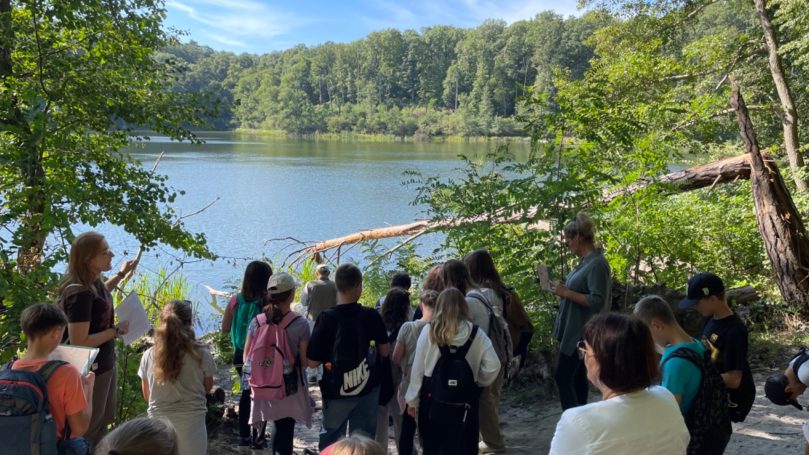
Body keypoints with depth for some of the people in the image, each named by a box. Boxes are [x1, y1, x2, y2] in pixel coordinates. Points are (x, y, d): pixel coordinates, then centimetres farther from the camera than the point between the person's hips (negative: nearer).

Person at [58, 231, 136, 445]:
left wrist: (120, 275, 16)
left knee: (105, 417, 29)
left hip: (105, 363, 9)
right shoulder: (79, 293, -31)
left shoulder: (92, 281, -3)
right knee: (88, 427, 14)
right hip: (90, 370, -9)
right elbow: (79, 342, -32)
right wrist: (117, 330, -23)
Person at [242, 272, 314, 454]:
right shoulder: (300, 323, -15)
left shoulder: (257, 321, -6)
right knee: (285, 429, 9)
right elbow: (305, 361, -12)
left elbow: (246, 357, 1)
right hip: (289, 386, -3)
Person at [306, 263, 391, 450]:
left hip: (336, 391, -2)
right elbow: (385, 352, 1)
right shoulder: (372, 316, -10)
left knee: (330, 440, 18)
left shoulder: (326, 318, -17)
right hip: (367, 388, 2)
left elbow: (312, 362, -13)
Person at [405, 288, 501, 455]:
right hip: (464, 399, 0)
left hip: (433, 397, 0)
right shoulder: (475, 333, -3)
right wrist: (477, 383, 12)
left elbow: (418, 368, -2)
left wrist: (412, 400, 7)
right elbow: (493, 366, -6)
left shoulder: (428, 332, -4)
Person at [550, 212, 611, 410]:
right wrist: (564, 291, 4)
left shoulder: (597, 264, -20)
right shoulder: (586, 261, 8)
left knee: (563, 377, -7)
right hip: (574, 329, 10)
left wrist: (566, 292, -22)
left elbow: (597, 302, -25)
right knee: (577, 376, 15)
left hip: (581, 332, -10)